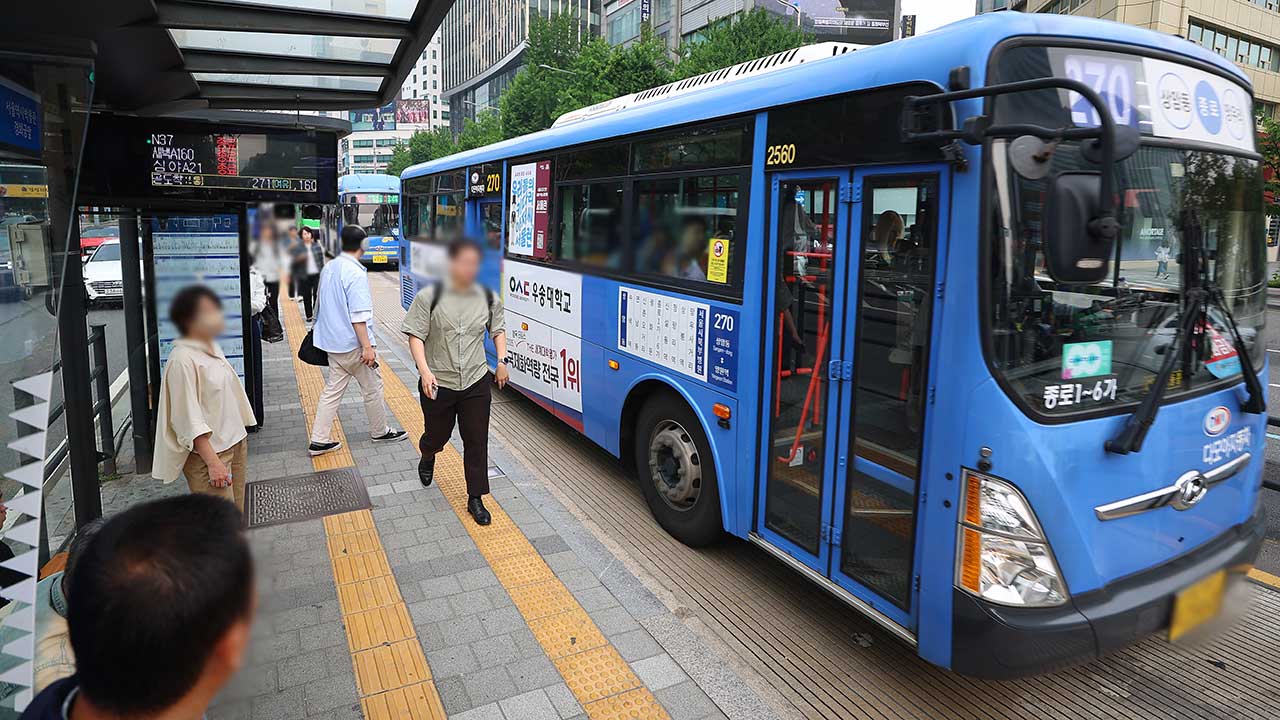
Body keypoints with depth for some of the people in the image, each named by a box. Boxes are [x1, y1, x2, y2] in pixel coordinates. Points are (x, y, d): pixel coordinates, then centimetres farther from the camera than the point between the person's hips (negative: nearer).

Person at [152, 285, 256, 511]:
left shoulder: (212, 347, 9)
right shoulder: (182, 360, -18)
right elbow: (189, 420, -21)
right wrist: (213, 463, -23)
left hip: (235, 443, 8)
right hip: (206, 452, -8)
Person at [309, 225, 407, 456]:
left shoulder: (328, 268, 7)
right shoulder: (356, 273, -20)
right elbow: (358, 316, -23)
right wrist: (367, 347, -20)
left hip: (333, 342, 8)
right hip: (353, 345, -8)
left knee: (332, 389, 11)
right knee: (373, 387, 9)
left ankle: (319, 440, 12)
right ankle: (380, 431, 24)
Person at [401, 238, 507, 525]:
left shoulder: (489, 298, 0)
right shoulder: (429, 296, -10)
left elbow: (498, 330, 16)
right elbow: (416, 336, -9)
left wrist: (502, 361, 4)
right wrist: (425, 370, -22)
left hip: (476, 383, 2)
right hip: (438, 384, -2)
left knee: (477, 442, 3)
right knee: (437, 436, 17)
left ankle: (476, 499, 16)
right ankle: (427, 458, 54)